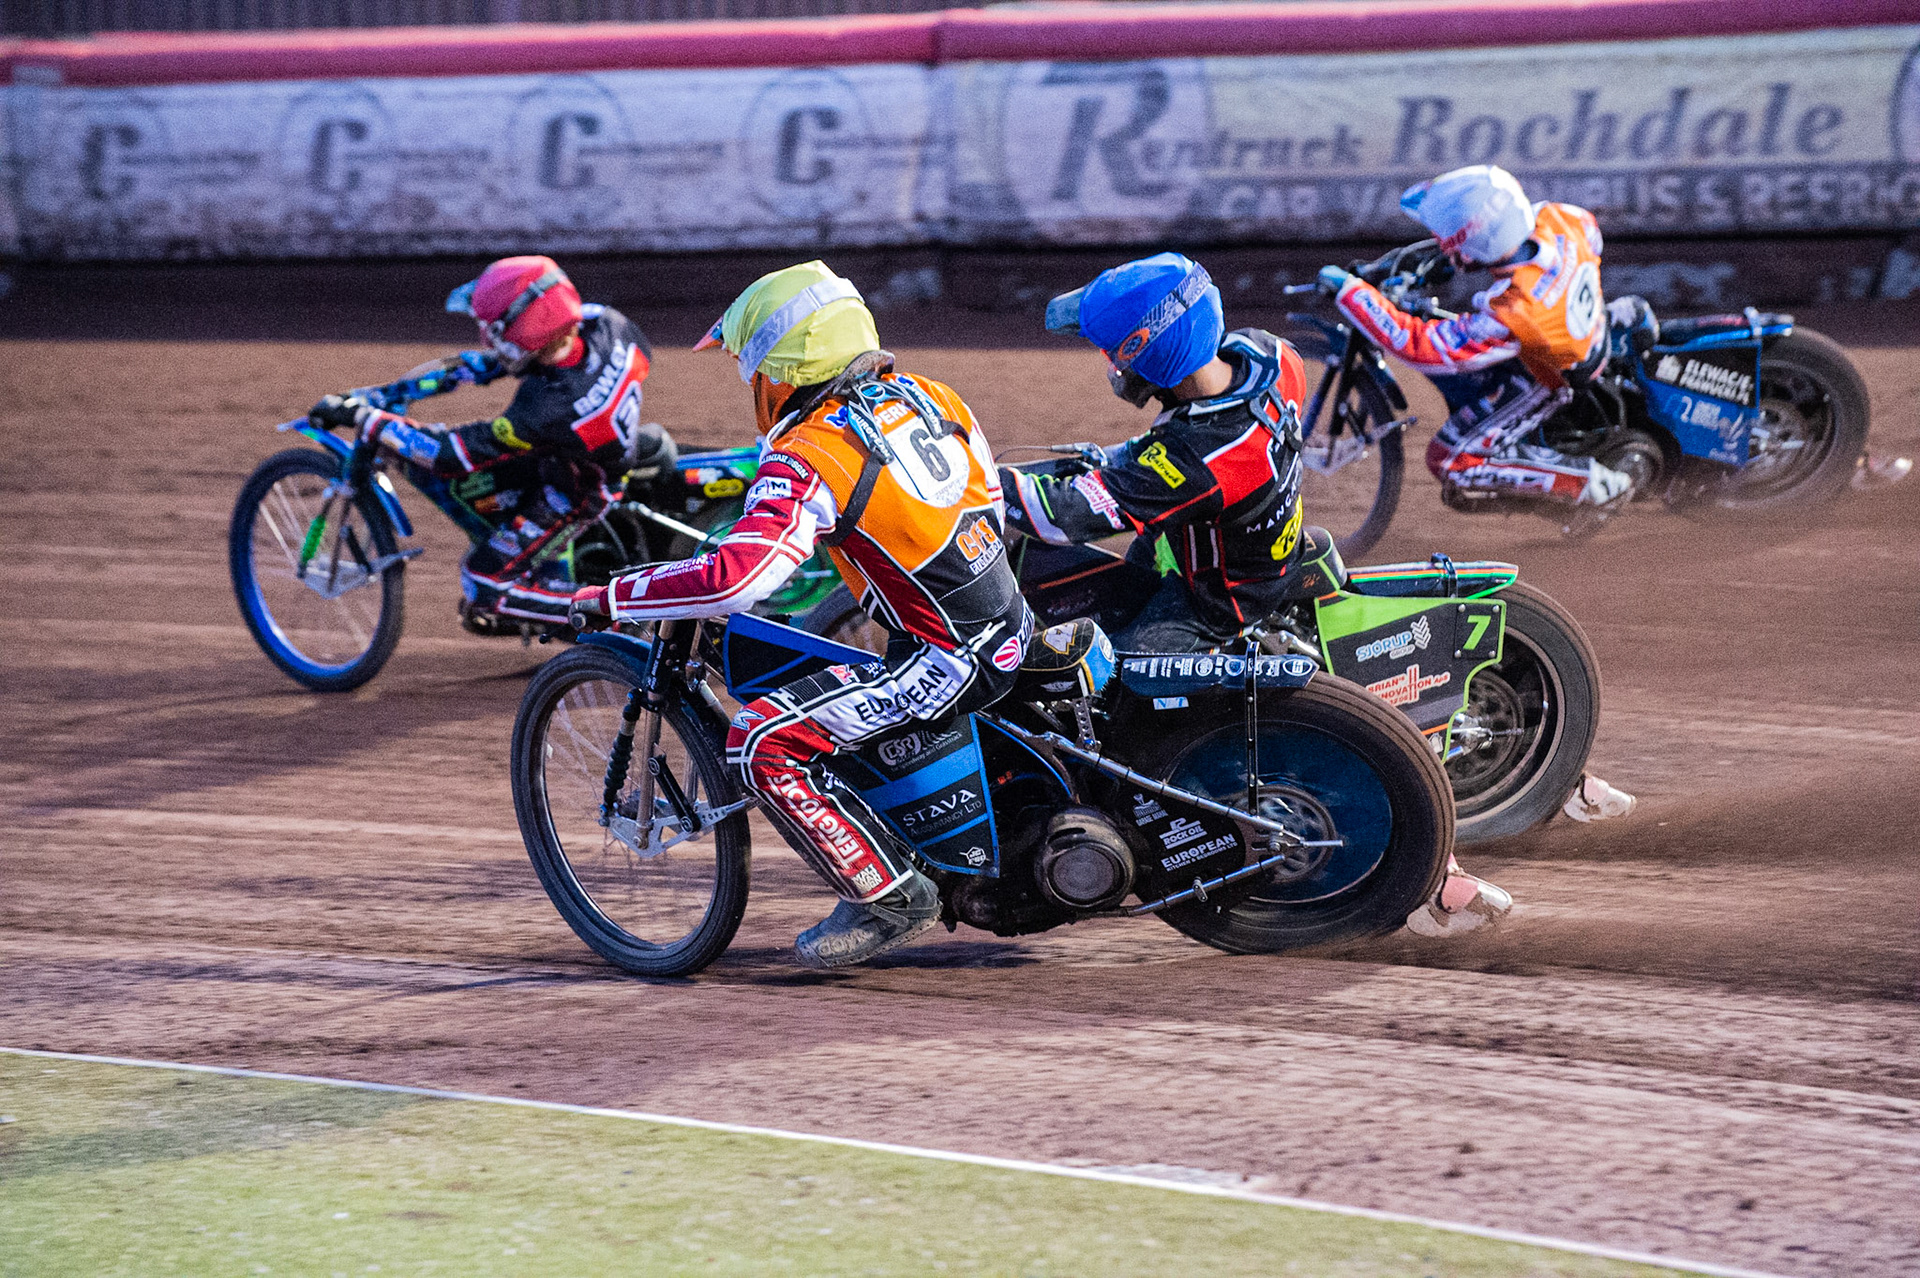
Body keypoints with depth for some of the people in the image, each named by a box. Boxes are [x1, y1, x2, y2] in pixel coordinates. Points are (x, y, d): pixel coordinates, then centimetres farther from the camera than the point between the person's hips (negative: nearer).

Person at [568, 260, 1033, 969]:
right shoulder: (928, 394, 6)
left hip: (947, 661, -9)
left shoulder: (806, 461, -18)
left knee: (764, 744, -11)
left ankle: (889, 897, -6)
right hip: (1012, 627, 9)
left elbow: (735, 578, -27)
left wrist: (613, 597, -15)